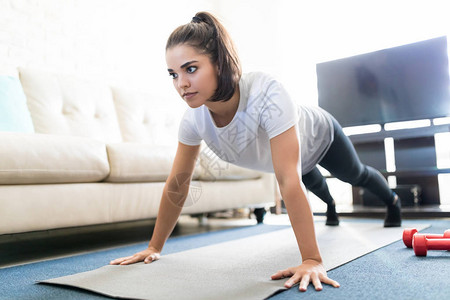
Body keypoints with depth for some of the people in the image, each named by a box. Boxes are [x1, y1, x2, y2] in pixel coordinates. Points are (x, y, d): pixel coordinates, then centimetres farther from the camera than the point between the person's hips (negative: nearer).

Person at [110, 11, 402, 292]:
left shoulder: (267, 93, -50)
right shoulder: (194, 118, -33)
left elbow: (288, 181, -53)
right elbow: (177, 184, -24)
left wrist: (312, 260, -52)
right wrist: (155, 247, -20)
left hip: (320, 137, -4)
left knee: (356, 175, 28)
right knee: (311, 178, 38)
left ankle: (392, 200, 64)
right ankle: (331, 205, 76)